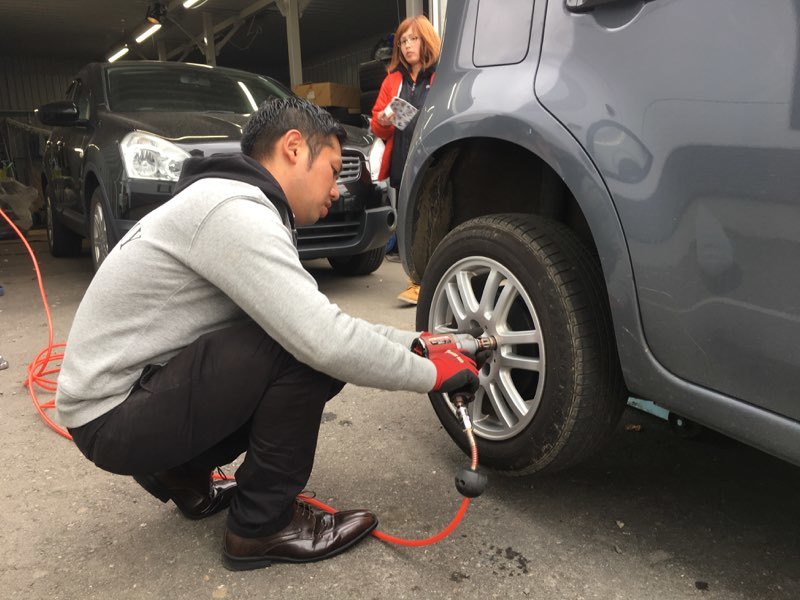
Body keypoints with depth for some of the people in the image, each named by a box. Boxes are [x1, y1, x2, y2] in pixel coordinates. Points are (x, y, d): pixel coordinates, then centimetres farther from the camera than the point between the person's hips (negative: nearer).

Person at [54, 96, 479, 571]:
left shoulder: (240, 206, 9)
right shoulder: (232, 209, -23)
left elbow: (322, 324, 11)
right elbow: (326, 341, -30)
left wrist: (416, 343, 5)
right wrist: (432, 372, -15)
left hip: (144, 389, 10)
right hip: (113, 416, -10)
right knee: (312, 351, -23)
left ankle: (183, 471, 15)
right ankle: (263, 524, -5)